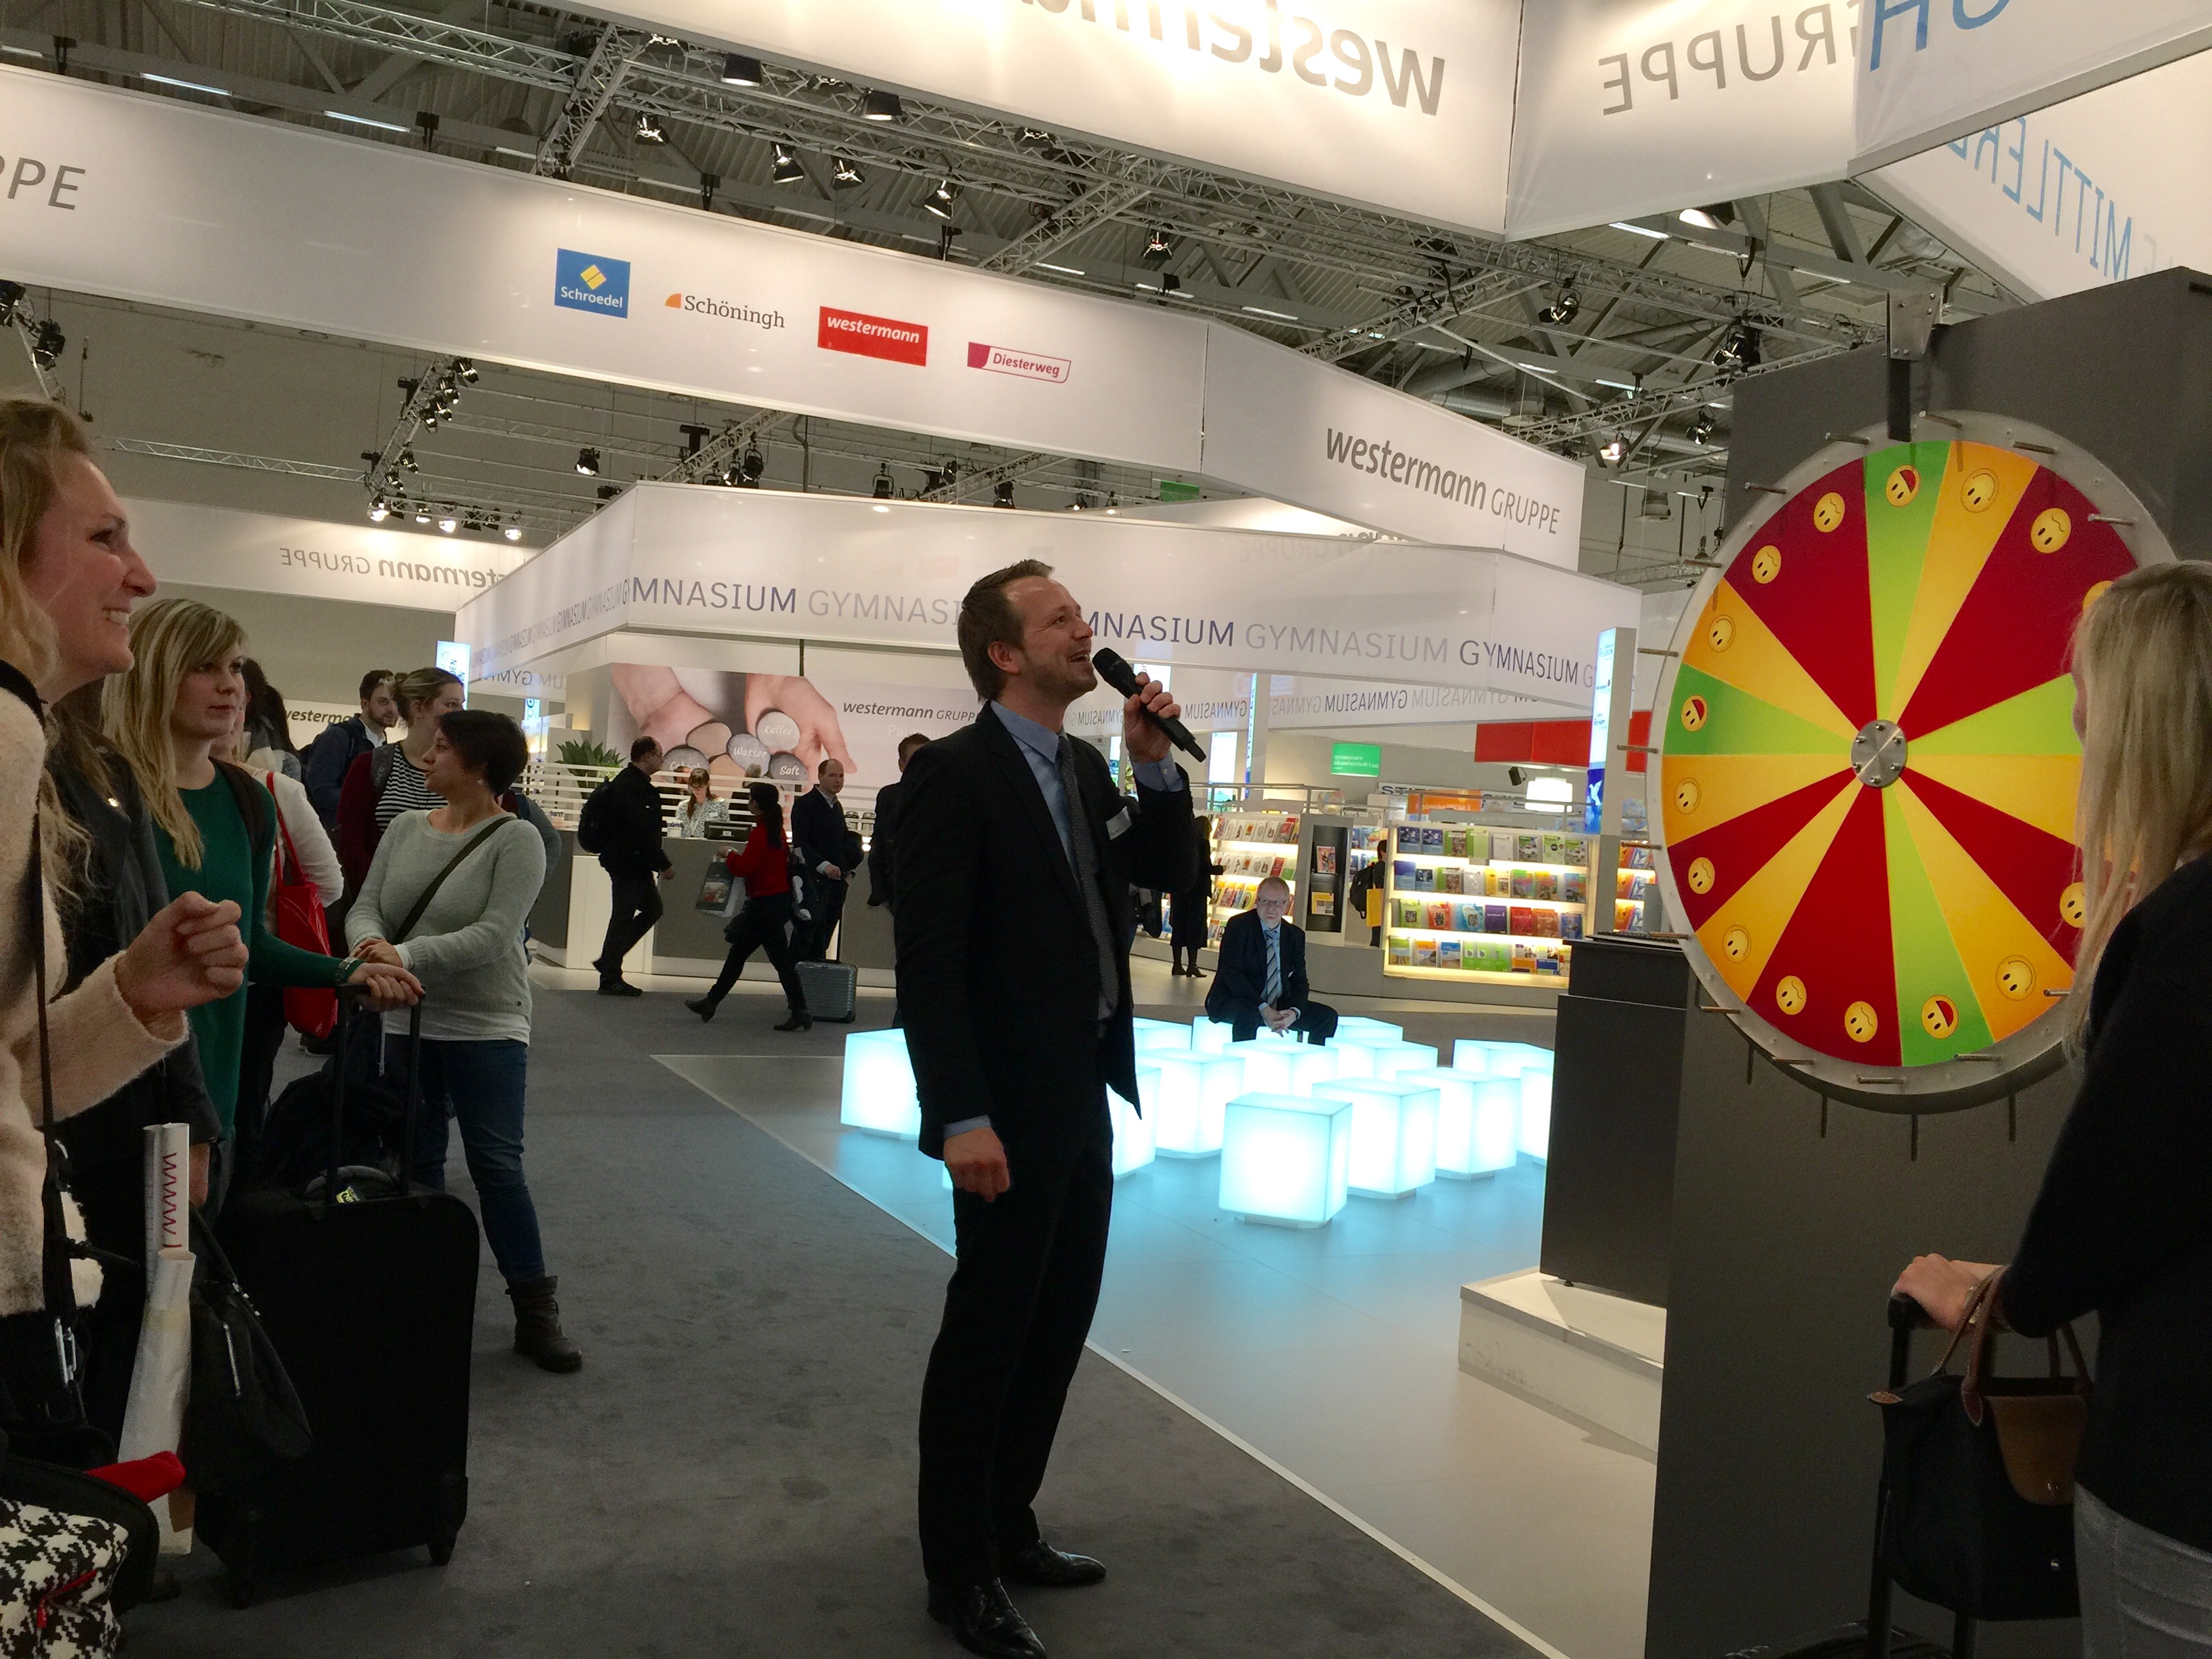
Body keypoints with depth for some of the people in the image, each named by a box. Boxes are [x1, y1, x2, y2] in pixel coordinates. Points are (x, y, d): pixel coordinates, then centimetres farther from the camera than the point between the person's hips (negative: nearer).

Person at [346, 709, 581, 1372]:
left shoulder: (516, 839, -11)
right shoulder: (405, 828, 6)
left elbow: (493, 935, -20)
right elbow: (365, 908, 1)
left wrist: (406, 957, -27)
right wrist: (372, 946, -22)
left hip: (487, 1029, -5)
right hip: (405, 1022, 5)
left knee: (497, 1165, -3)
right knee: (416, 1162, 13)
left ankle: (535, 1310, 7)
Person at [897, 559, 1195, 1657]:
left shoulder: (1084, 768, 10)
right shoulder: (953, 772, -15)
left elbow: (1168, 873, 13)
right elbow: (928, 961, -19)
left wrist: (1155, 767, -2)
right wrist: (962, 1117, -23)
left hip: (1084, 1097, 8)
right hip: (1012, 1110, -8)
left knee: (1055, 1327, 18)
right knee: (986, 1337, 5)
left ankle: (1005, 1526, 36)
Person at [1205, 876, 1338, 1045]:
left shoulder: (1295, 935, 6)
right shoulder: (1238, 926, -10)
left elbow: (1299, 981, 5)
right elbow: (1231, 975, -18)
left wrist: (1293, 1012, -18)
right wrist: (1264, 1009, -27)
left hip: (1279, 1005, 6)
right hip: (1233, 1002, -5)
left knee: (1327, 1016, -7)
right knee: (1248, 1014, -38)